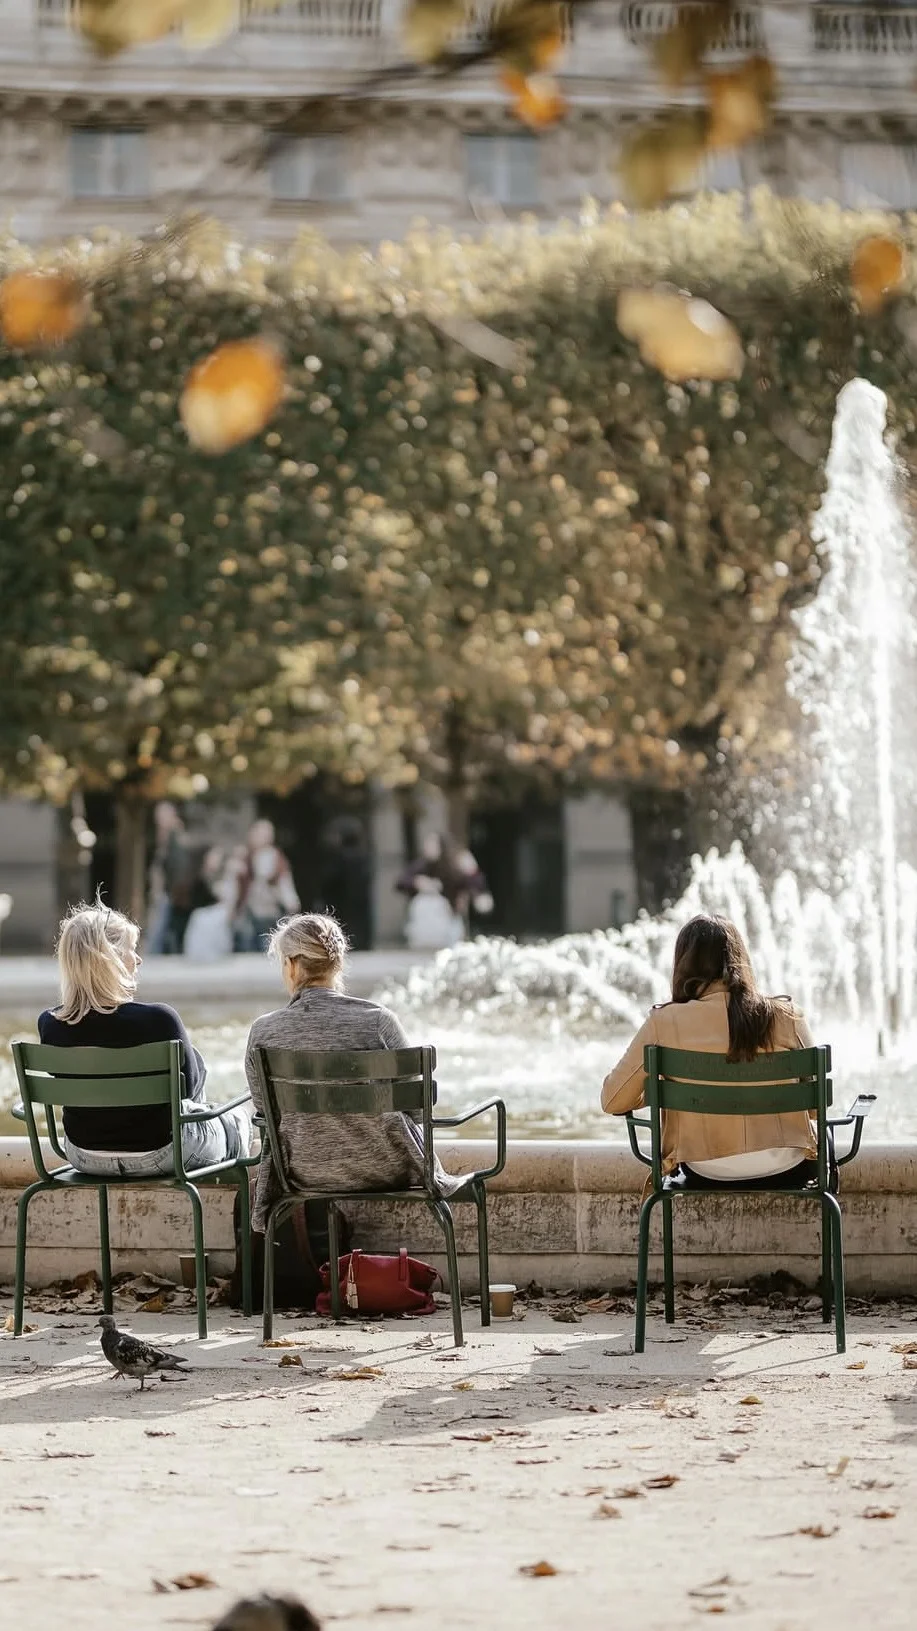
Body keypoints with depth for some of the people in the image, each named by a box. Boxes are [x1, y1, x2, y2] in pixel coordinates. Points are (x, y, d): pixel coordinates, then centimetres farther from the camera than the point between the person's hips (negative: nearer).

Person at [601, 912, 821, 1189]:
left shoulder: (665, 1023, -12)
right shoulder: (784, 1017, -9)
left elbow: (612, 1101, -4)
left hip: (705, 1177, 1)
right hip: (783, 1172, -1)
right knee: (824, 1137, 36)